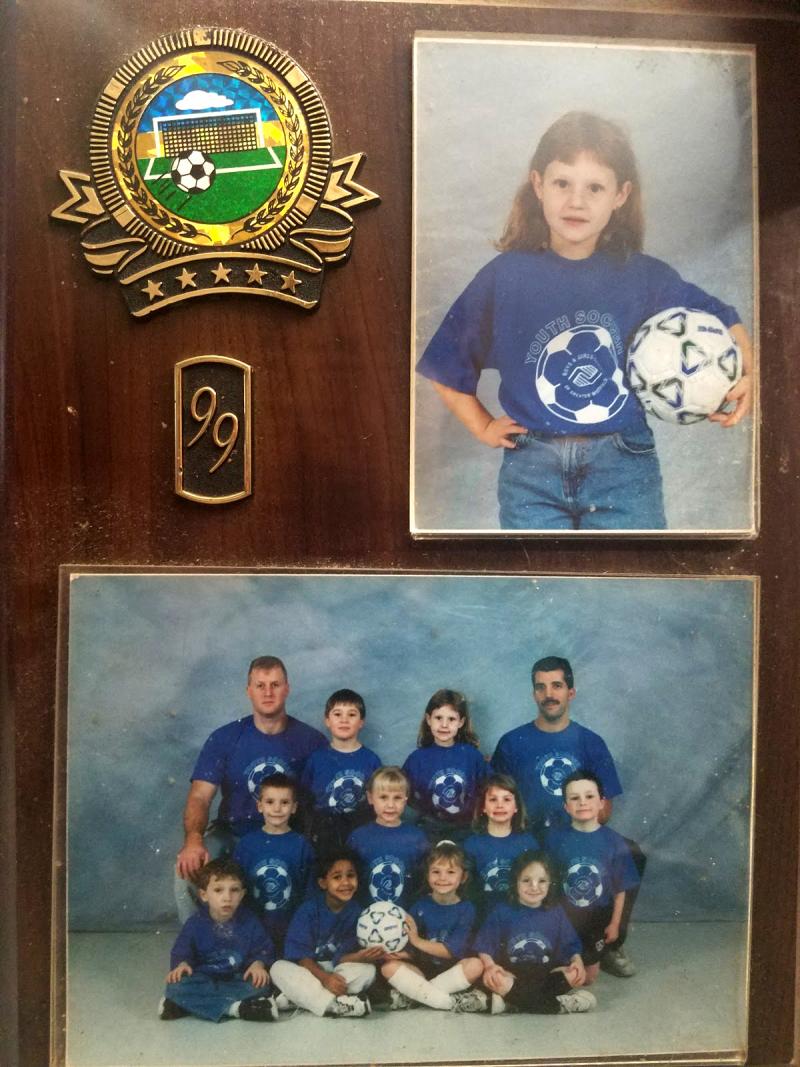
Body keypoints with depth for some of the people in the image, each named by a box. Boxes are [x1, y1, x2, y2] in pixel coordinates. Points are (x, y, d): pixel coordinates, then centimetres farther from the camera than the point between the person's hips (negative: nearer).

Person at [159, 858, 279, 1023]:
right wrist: (181, 964, -22)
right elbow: (181, 951, 2)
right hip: (204, 980, 0)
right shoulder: (195, 923, -1)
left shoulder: (249, 921, 0)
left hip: (237, 980, 0)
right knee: (175, 987, -30)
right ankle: (234, 1008, -31)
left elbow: (263, 949, 3)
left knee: (260, 986, -31)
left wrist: (258, 964, -19)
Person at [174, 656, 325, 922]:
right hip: (232, 834, 1)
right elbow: (200, 797, -11)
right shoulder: (224, 739, -3)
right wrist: (193, 839, -31)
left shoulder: (310, 740, -3)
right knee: (188, 869, -25)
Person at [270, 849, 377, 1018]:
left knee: (367, 969, -25)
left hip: (337, 970, 2)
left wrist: (359, 956, -34)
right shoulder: (309, 908, -12)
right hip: (307, 969, -1)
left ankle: (296, 998, -29)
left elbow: (341, 957, -12)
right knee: (279, 968, -29)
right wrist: (324, 977, -31)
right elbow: (299, 953, -16)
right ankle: (335, 1005, -37)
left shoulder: (356, 912, -7)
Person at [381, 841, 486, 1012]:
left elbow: (452, 951, -12)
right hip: (421, 969, 1)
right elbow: (411, 950, -1)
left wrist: (417, 941, -19)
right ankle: (452, 1002, -27)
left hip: (452, 971, -1)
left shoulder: (466, 909, -3)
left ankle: (411, 994, -23)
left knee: (475, 965, -30)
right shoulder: (420, 906, 3)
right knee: (389, 966, -24)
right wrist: (402, 953, -24)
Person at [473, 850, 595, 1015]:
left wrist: (577, 961, -13)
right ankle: (556, 1005, -26)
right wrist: (490, 965, -23)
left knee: (576, 975, -24)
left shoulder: (556, 913, 7)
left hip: (546, 976, 3)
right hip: (511, 975, -3)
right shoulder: (502, 912, -1)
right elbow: (484, 947, -4)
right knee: (495, 980, -34)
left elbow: (570, 946, 8)